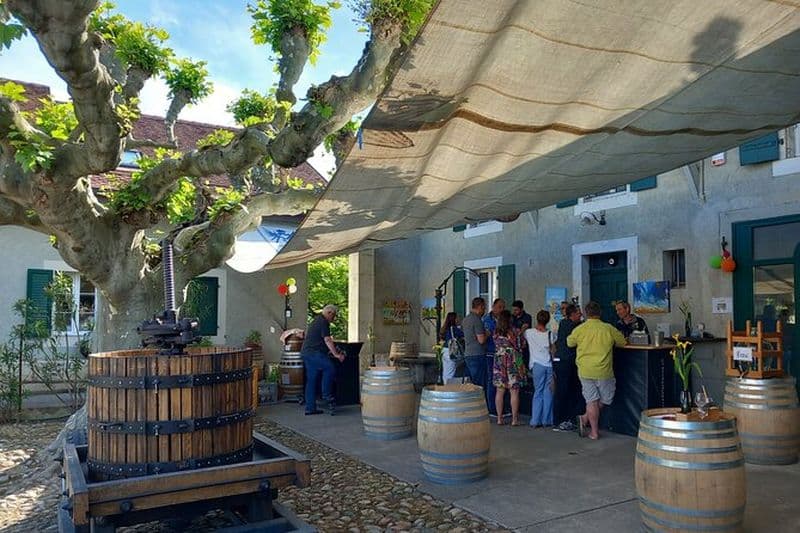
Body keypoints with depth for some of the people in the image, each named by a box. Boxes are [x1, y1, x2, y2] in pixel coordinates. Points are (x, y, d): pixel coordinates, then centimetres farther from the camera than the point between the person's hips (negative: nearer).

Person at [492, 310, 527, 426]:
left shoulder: (496, 332, 2)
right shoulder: (512, 331, -11)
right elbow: (517, 347, -8)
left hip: (499, 362, 5)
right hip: (512, 363, -4)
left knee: (500, 391, 8)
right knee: (514, 392, 3)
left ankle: (499, 418, 12)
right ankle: (515, 419, 6)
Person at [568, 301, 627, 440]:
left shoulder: (579, 329, -3)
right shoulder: (608, 328, -5)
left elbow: (569, 343, 14)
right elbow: (622, 342, 10)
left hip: (584, 371, 2)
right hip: (603, 371, -2)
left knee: (591, 401, 8)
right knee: (604, 400, 17)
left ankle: (594, 432, 7)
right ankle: (585, 418, 8)